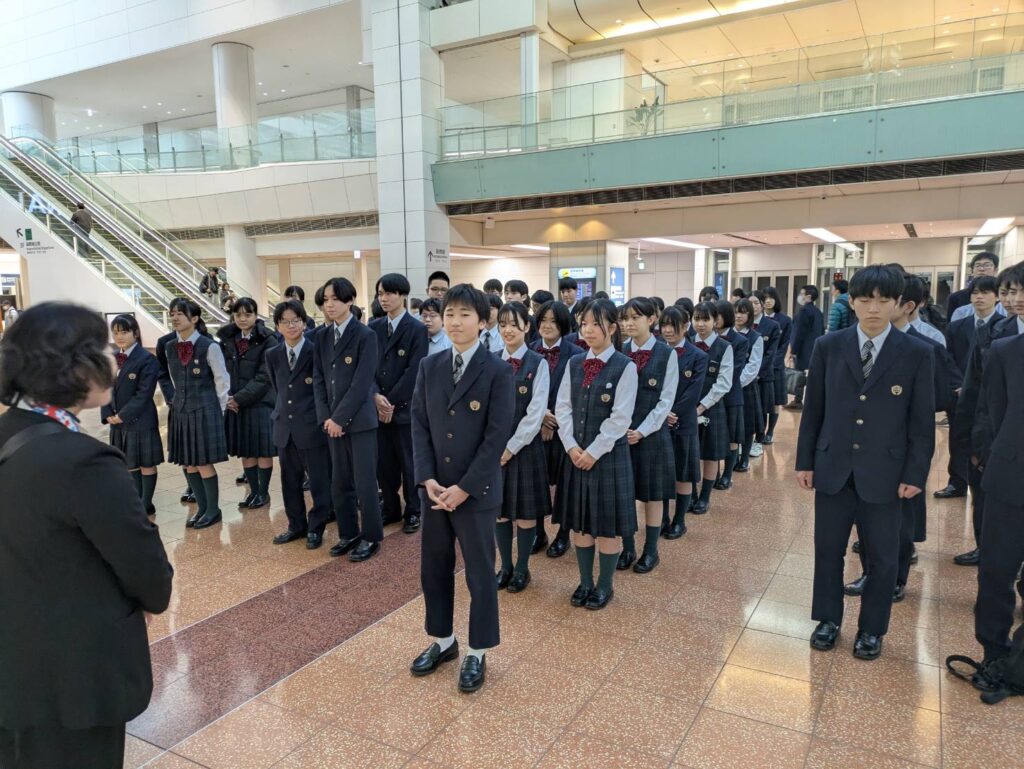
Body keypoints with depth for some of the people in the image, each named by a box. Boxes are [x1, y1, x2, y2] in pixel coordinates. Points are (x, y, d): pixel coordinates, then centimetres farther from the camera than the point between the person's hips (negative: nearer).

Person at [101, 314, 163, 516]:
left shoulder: (147, 359, -11)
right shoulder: (111, 359, 10)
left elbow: (144, 394, -16)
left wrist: (123, 415, -17)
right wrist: (108, 414, -4)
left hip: (140, 421, -7)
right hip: (118, 421, 7)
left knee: (146, 464, 4)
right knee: (129, 464, 15)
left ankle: (147, 505, 15)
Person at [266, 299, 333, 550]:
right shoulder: (272, 355, 7)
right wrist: (279, 414, 15)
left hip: (312, 426, -5)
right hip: (285, 426, 5)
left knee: (319, 481, 3)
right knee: (290, 481, 14)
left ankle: (316, 528, 18)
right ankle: (296, 525, 29)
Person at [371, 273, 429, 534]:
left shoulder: (417, 329, -6)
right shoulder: (374, 327, 8)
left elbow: (413, 371, -12)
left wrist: (392, 401, -14)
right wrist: (376, 396, -11)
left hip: (405, 406, -4)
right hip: (378, 406, 4)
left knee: (409, 462, 5)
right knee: (383, 461, 10)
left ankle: (413, 511, 20)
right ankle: (390, 508, 26)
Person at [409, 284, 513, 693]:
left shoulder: (498, 372, -10)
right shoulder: (429, 367, 4)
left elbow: (497, 437, -13)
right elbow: (419, 425, 3)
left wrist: (465, 488, -16)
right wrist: (427, 479, -8)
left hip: (477, 491, -4)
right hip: (434, 488, 5)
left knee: (479, 574, 8)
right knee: (434, 569, 16)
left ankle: (477, 653, 26)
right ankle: (442, 641, 36)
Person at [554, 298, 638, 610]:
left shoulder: (625, 366, -9)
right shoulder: (574, 364, 6)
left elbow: (620, 417, -13)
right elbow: (563, 408, 3)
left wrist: (594, 451, -15)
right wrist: (571, 446, -8)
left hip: (609, 454, -5)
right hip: (576, 454, 5)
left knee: (608, 523, 6)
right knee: (579, 520, 13)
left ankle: (604, 585, 23)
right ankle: (585, 582, 29)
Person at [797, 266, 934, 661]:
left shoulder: (916, 354, -4)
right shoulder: (828, 347, -1)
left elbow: (922, 421, -1)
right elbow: (813, 409, 3)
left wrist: (915, 474, -4)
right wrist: (805, 461, 2)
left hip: (884, 472, -1)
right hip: (833, 467, 1)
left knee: (882, 556, 11)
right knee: (828, 549, 12)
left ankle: (871, 629, 30)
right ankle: (828, 619, 31)